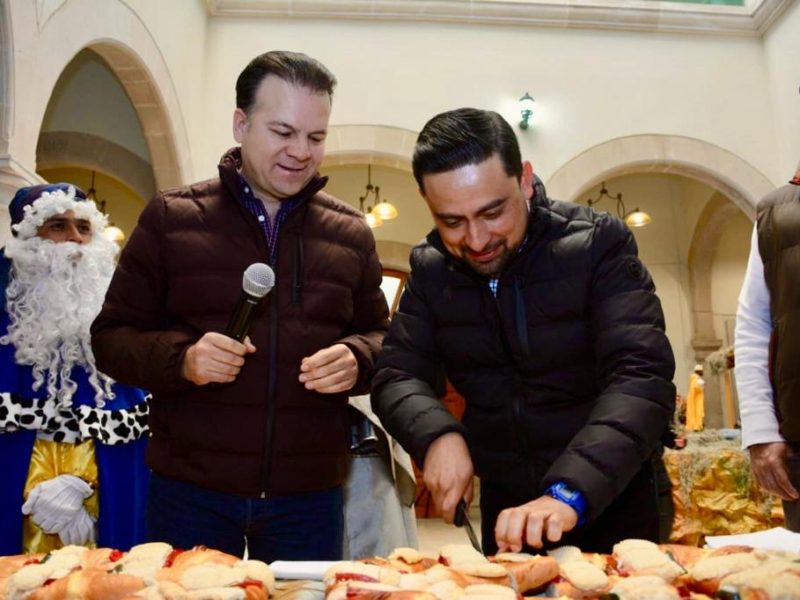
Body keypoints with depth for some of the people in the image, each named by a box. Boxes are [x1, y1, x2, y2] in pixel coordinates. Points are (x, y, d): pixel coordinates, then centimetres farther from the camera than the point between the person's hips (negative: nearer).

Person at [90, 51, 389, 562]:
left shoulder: (351, 232, 5)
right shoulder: (170, 219, 0)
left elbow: (378, 332, 12)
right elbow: (112, 335, 2)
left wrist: (358, 359, -11)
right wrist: (180, 357, -19)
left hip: (311, 494, 2)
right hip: (190, 490, -1)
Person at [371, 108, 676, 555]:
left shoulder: (600, 244, -17)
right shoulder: (430, 269, -4)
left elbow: (642, 379, -26)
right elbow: (397, 377, -5)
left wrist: (569, 492, -39)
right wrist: (437, 434, -26)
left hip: (611, 502, -3)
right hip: (505, 509, 3)